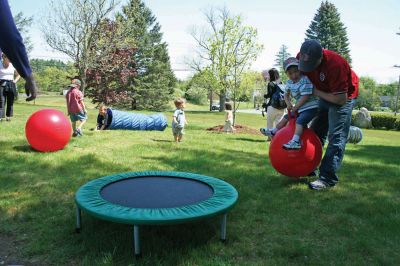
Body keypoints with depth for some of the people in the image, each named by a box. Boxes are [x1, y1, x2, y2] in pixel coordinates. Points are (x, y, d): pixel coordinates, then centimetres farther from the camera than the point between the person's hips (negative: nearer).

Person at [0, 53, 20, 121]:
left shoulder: (13, 66, 7)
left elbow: (18, 75, 20)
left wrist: (15, 81, 5)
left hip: (11, 85, 2)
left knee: (10, 102, 3)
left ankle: (8, 116, 12)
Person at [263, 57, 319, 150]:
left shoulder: (305, 80, -21)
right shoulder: (289, 82, 5)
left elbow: (305, 97, -25)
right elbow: (286, 94, 16)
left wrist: (295, 108, -20)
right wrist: (288, 104, -4)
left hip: (311, 107, -9)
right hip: (300, 108, 9)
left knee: (299, 121, -30)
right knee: (286, 117, 18)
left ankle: (296, 141, -45)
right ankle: (273, 132, 34)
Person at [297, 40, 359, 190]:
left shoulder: (335, 65, -37)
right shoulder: (302, 57, -18)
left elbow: (341, 99, -34)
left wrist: (316, 92, -25)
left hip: (343, 96, -7)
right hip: (324, 95, 7)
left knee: (336, 137, -12)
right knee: (316, 132, 12)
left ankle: (328, 179, -12)